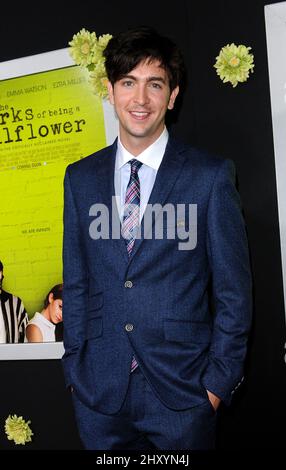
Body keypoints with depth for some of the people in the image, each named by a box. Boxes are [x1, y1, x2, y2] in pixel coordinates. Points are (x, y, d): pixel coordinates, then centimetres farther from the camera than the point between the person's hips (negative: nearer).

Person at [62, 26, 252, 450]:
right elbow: (76, 282, 9)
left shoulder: (211, 176, -6)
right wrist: (74, 367, 7)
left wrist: (218, 379, -6)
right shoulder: (80, 178, 5)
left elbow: (233, 291, -4)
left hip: (182, 390, -3)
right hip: (99, 392, 3)